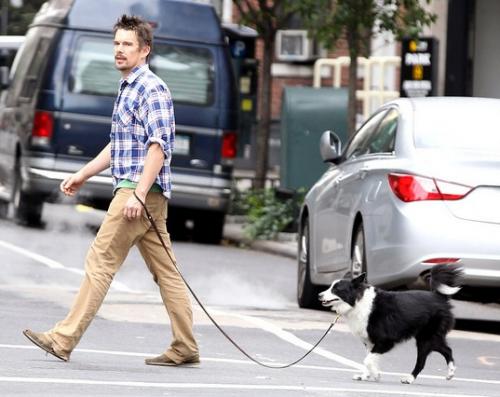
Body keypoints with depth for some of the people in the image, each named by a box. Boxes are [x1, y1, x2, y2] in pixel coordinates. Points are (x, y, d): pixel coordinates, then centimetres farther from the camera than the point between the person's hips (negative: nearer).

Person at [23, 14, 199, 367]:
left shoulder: (152, 89, -11)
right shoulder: (127, 88, 20)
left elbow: (158, 146, -19)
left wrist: (138, 194, -25)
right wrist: (83, 175, 25)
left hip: (142, 191, -10)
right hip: (135, 192, 10)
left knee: (100, 261, -9)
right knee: (165, 271, 7)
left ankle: (64, 340, -10)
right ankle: (185, 348, 8)